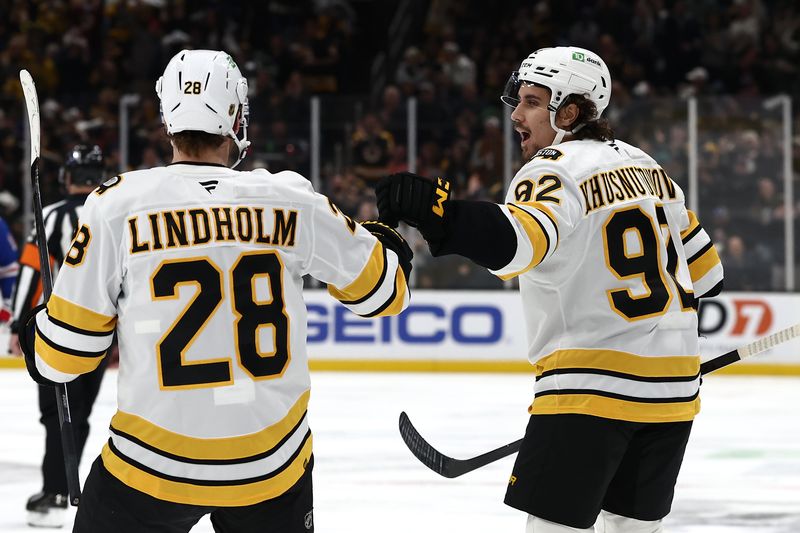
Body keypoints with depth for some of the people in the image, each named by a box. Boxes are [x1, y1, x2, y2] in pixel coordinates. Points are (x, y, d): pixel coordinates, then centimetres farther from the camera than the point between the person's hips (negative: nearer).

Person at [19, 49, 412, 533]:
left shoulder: (118, 206, -9)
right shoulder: (292, 202, -4)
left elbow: (63, 353, -5)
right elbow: (382, 288, 9)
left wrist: (32, 335, 18)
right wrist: (386, 240, 31)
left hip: (152, 464, -2)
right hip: (270, 464, 2)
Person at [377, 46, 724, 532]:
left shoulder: (557, 171, -11)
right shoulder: (647, 168, 14)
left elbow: (520, 241, -34)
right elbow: (705, 273, 20)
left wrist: (438, 212, -47)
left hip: (593, 382, -8)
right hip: (672, 383, 8)